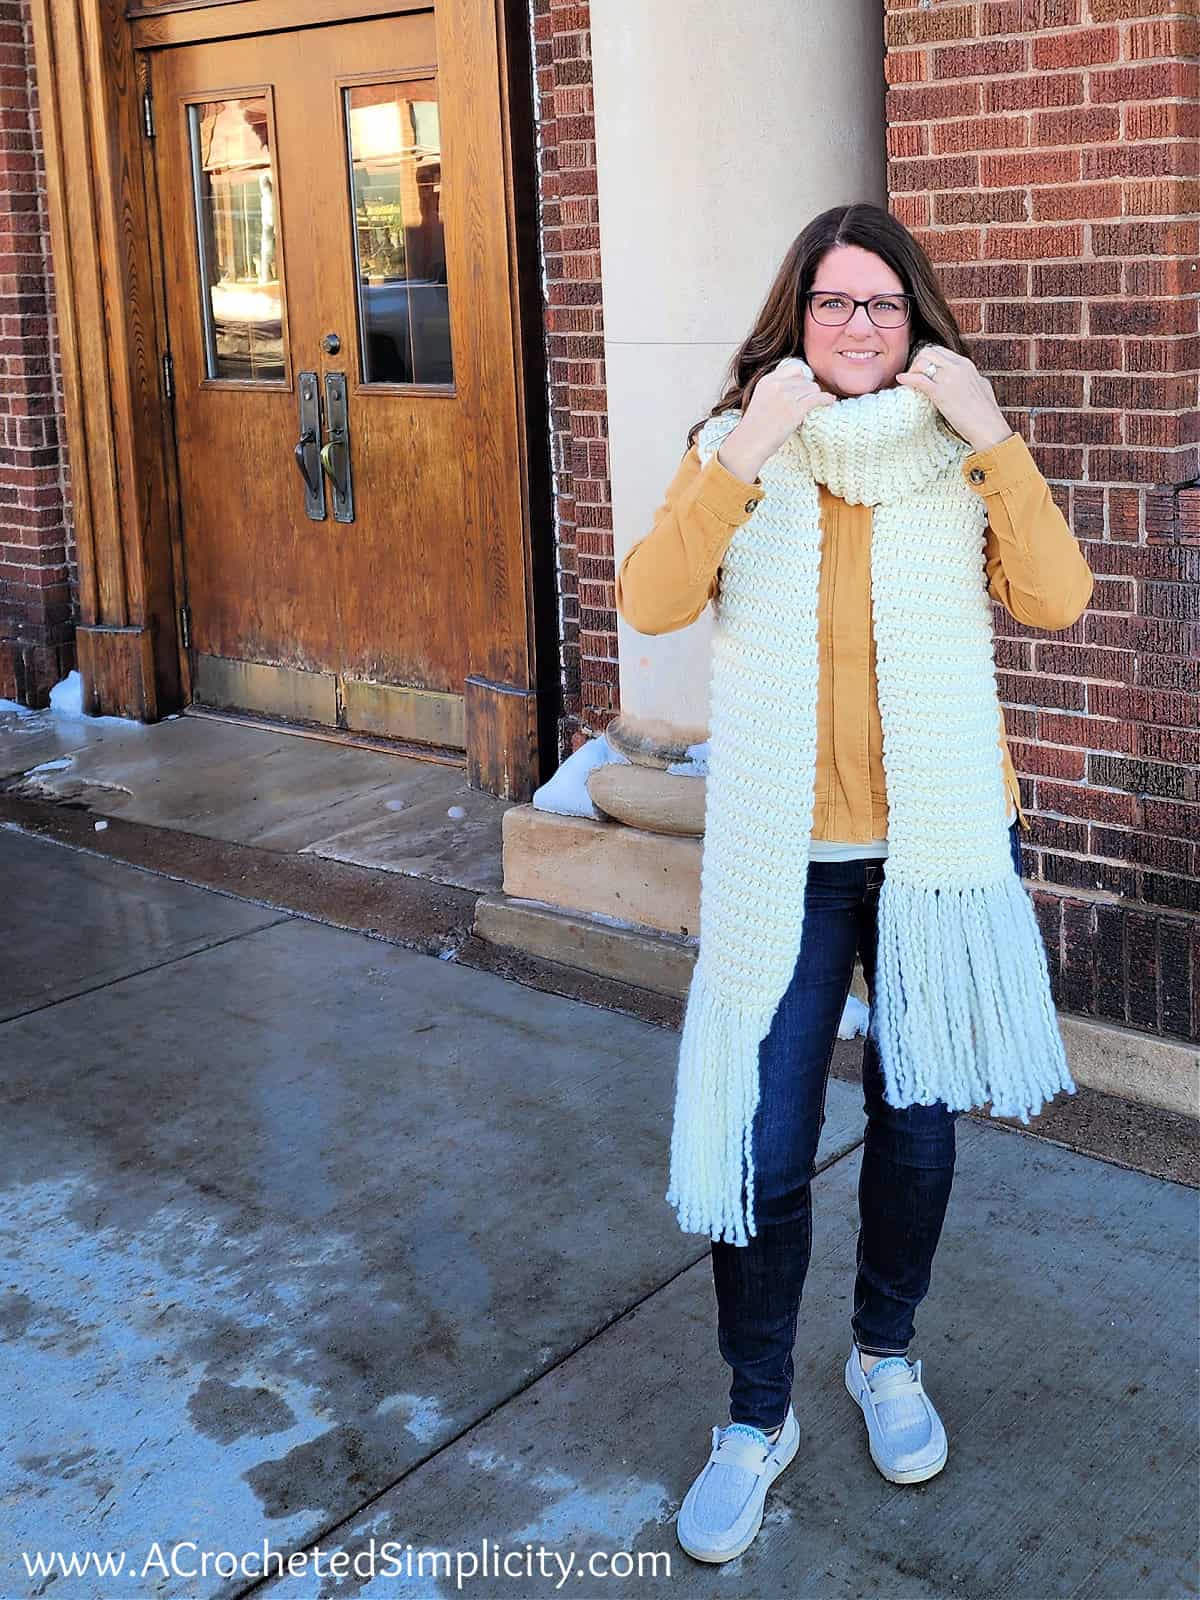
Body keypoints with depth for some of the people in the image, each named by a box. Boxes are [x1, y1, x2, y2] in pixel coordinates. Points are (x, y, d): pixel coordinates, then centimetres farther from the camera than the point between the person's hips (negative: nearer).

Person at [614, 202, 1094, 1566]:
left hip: (939, 847, 1)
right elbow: (649, 603, -17)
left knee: (915, 1120, 15)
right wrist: (746, 456, -25)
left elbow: (1054, 600, -15)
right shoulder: (736, 450, 0)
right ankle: (756, 1418, 21)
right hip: (789, 860, -1)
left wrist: (990, 435, -21)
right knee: (763, 1151, 0)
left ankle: (885, 1353, 40)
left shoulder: (956, 461, 1)